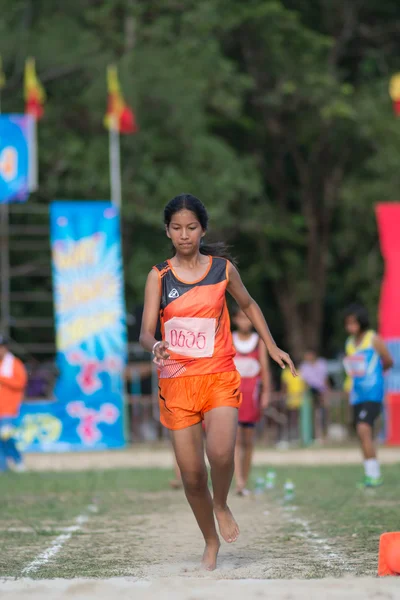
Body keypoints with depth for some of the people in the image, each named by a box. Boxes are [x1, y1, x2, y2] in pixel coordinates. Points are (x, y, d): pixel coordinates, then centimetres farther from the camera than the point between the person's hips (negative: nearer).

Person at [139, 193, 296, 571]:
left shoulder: (223, 268, 4)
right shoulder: (159, 276, 2)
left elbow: (248, 305, 22)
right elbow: (146, 331, -4)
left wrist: (272, 347, 19)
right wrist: (155, 346, -26)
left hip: (219, 377, -1)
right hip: (176, 381, 1)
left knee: (220, 454, -26)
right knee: (191, 474, 0)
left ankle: (222, 505, 6)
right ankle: (211, 542, 22)